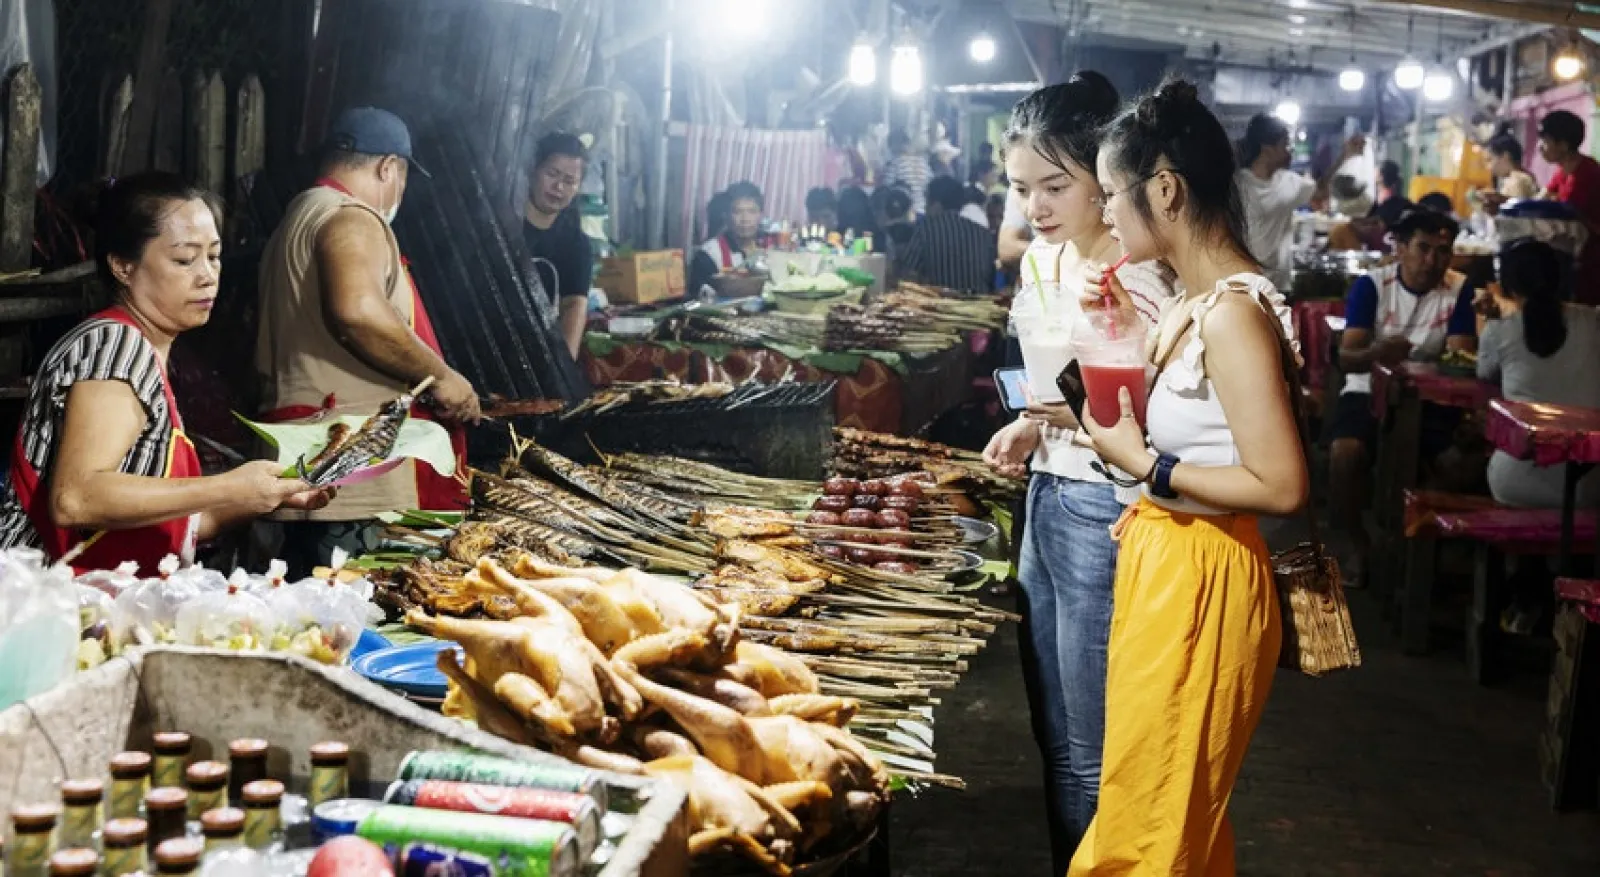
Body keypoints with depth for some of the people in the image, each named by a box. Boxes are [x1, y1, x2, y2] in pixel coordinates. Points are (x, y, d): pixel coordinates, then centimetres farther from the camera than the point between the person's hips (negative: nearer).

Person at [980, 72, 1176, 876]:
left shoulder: (1141, 279, -18)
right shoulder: (1044, 256, 7)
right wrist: (1034, 428, 4)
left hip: (1104, 510, -8)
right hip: (1046, 496, 9)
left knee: (1089, 754, 4)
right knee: (1052, 735, 19)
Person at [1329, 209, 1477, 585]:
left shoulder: (1460, 290, -2)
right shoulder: (1370, 285, -5)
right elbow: (1346, 358, -14)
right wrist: (1376, 353, -38)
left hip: (1430, 399, 1)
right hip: (1369, 392, -1)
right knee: (1346, 452, -30)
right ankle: (1358, 544, -6)